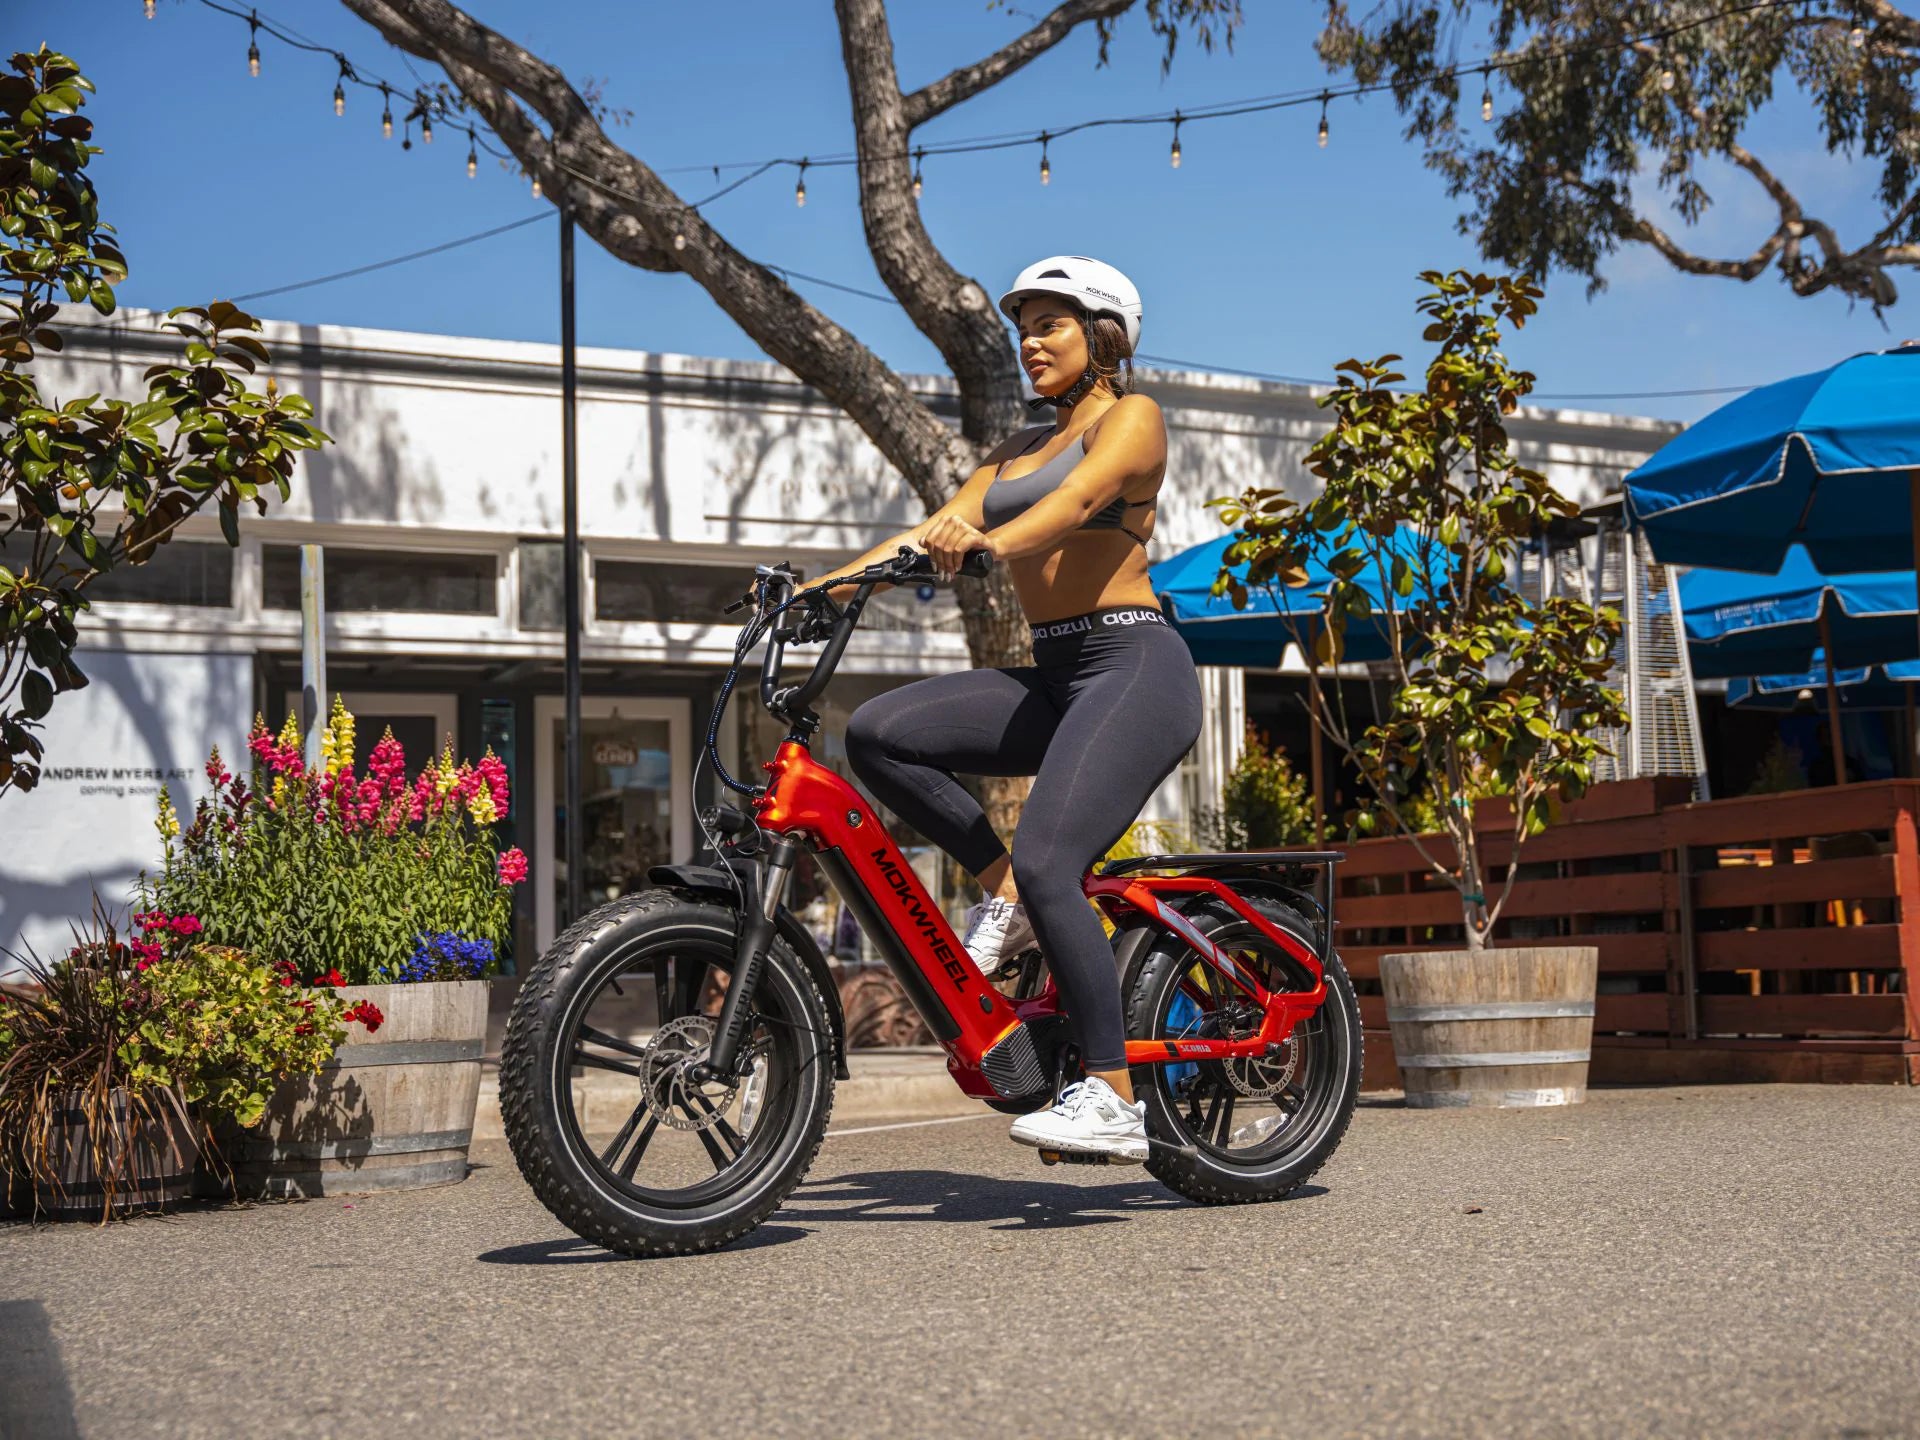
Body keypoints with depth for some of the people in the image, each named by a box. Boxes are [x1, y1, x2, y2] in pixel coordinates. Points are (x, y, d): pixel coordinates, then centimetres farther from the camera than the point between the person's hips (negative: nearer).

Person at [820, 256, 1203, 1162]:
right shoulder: (1016, 450, 23)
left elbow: (1079, 497, -21)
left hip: (1133, 666, -7)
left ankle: (1113, 1102, -17)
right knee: (878, 733, -12)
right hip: (1053, 679, 8)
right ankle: (1004, 896, -1)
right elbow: (933, 531, 13)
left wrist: (992, 542, -41)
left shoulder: (1131, 418, 0)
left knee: (1046, 863, -24)